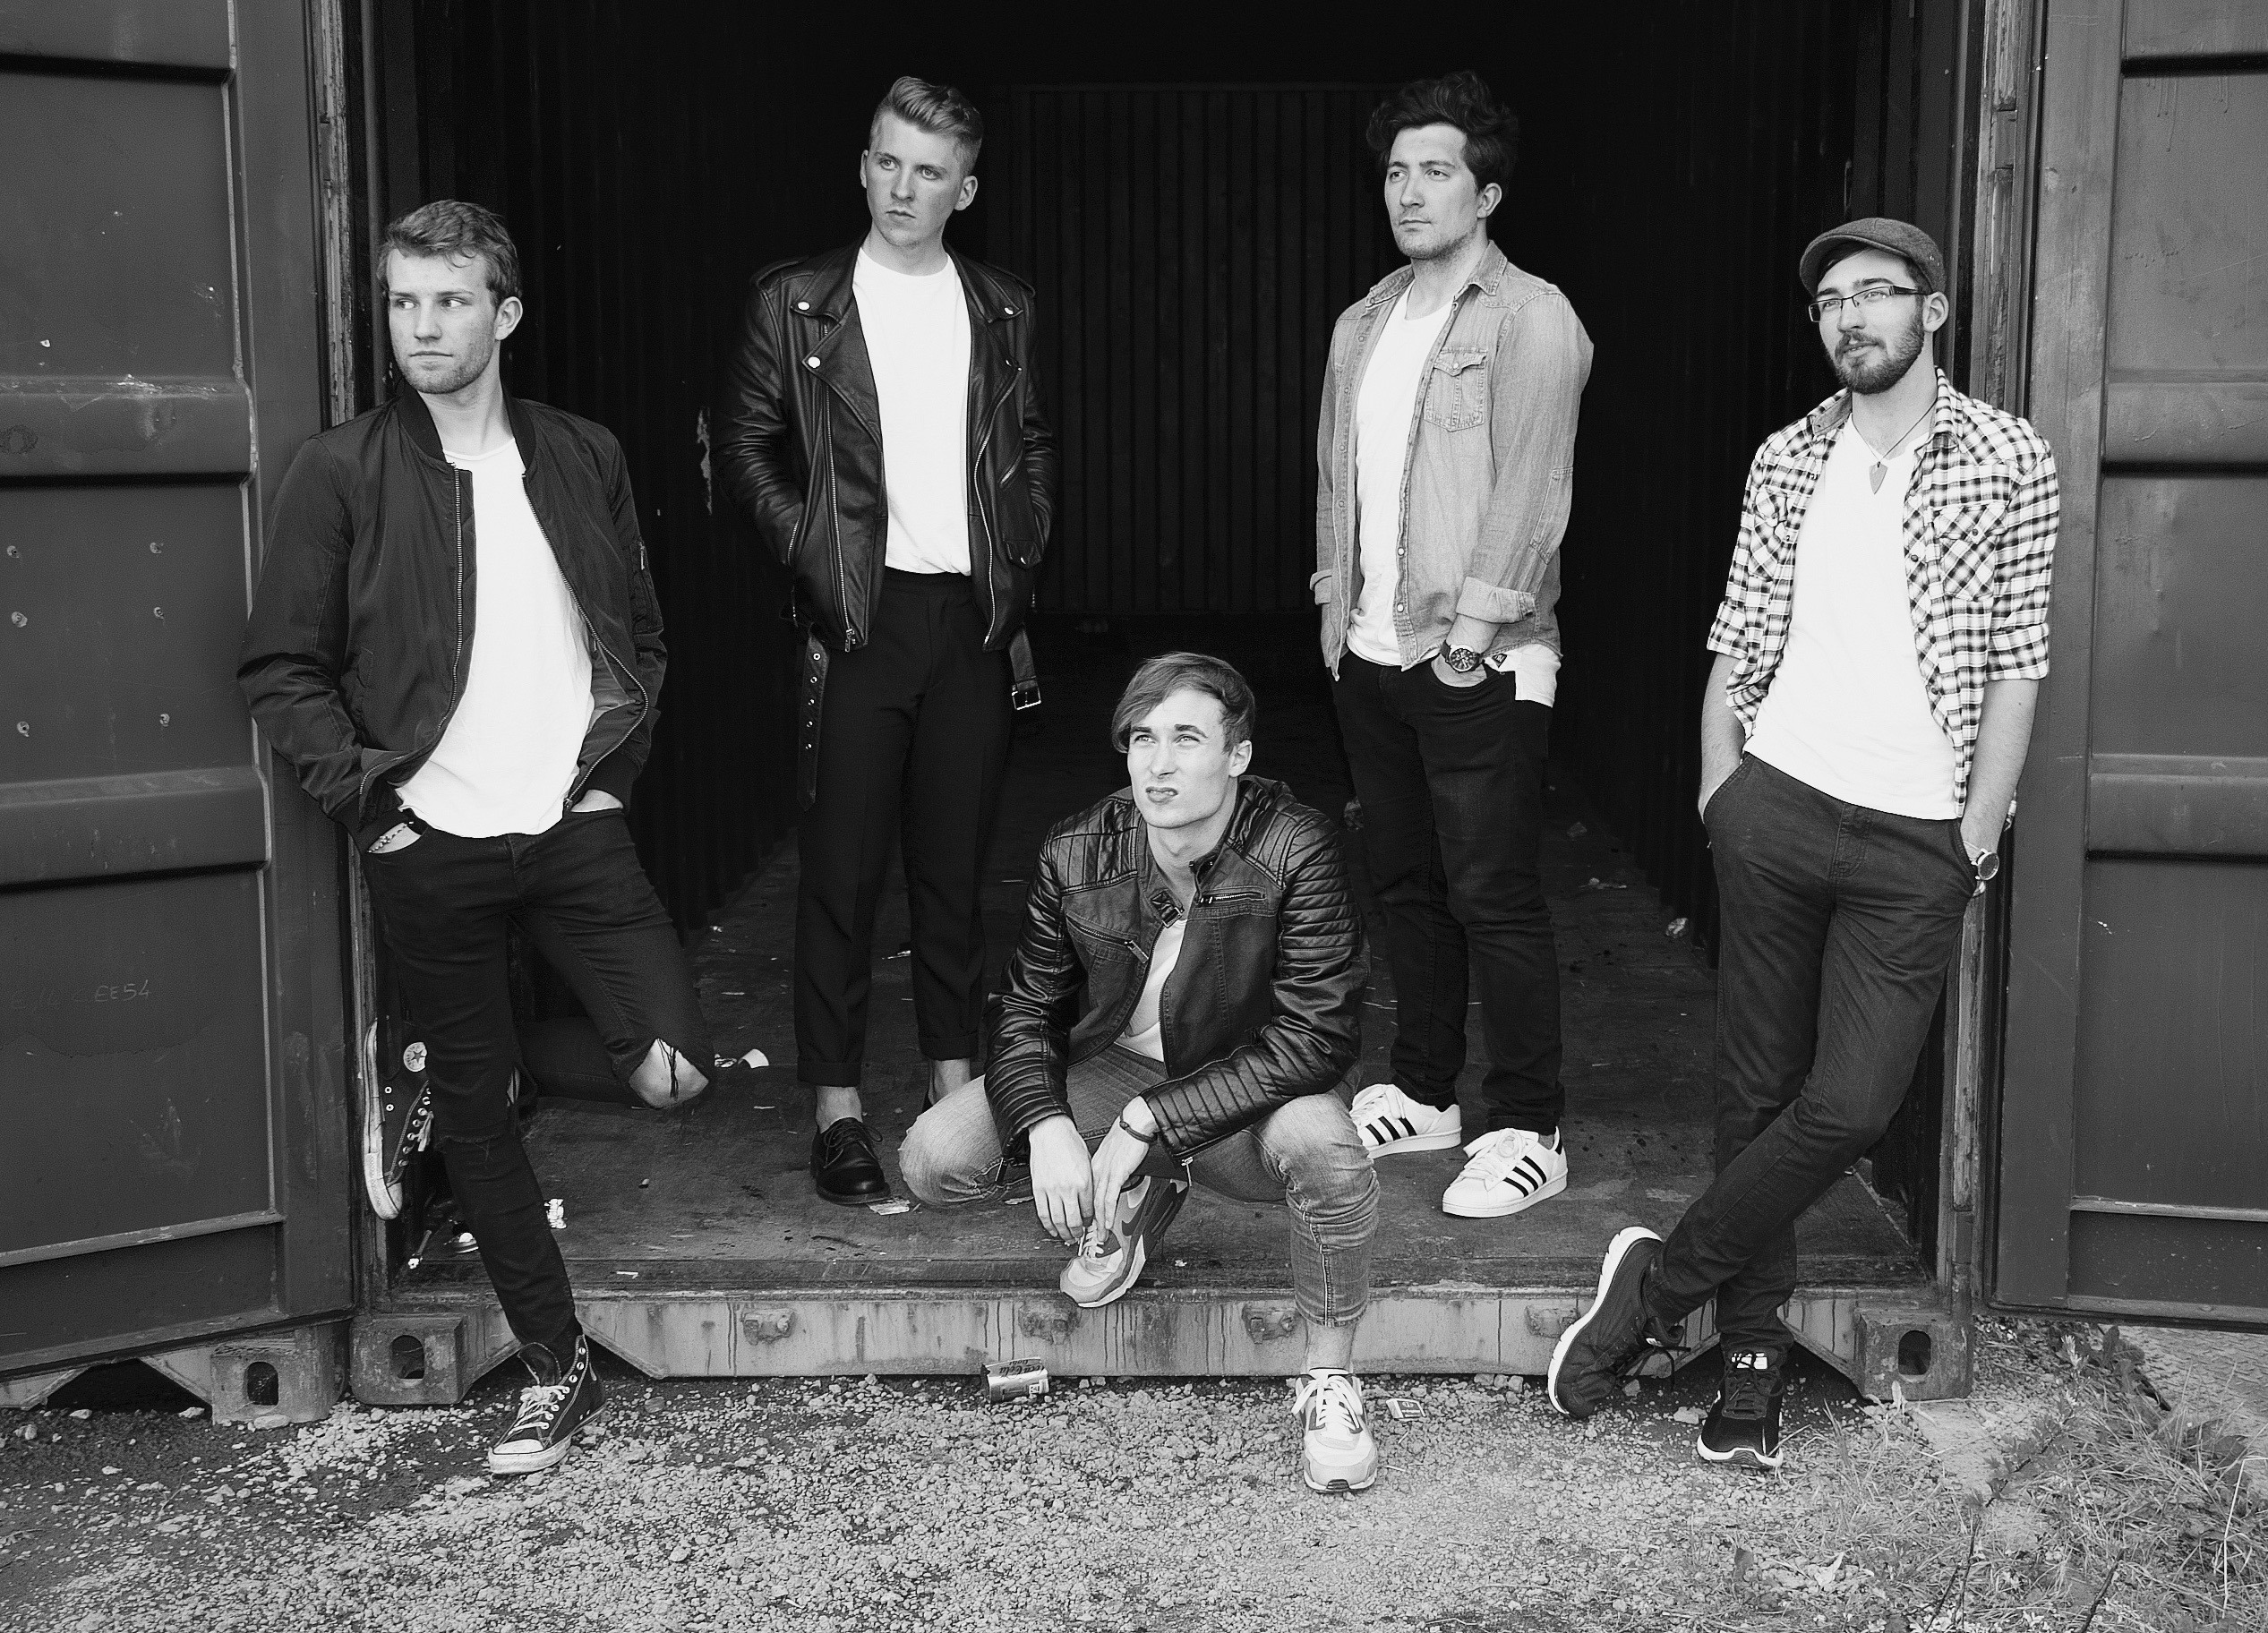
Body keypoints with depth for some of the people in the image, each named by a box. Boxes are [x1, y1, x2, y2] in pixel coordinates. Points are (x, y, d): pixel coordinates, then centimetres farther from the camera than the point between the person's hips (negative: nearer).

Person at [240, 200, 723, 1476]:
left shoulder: (584, 458, 6)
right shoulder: (341, 474, -3)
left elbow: (642, 632, 15)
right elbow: (282, 671, -2)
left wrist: (617, 761, 4)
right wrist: (366, 796, -10)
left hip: (574, 826, 2)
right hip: (430, 845, -2)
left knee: (674, 1067, -9)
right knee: (480, 1121, 6)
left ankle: (445, 1077, 20)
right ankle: (557, 1369, 23)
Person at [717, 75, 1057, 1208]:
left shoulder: (1002, 310, 11)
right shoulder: (795, 303, 2)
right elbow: (747, 445, 5)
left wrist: (1020, 548, 7)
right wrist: (807, 550, -5)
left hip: (975, 617, 3)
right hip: (860, 616, -2)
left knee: (954, 866, 9)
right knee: (842, 869, -1)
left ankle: (955, 1092, 17)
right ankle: (838, 1111, 6)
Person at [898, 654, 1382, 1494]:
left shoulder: (1295, 851, -22)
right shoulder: (1075, 855, -11)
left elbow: (1316, 1035, -24)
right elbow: (1026, 1009, 0)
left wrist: (1149, 1122, -27)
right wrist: (1048, 1126, -21)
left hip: (1240, 1090, -3)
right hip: (1106, 1071, 3)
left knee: (1322, 1142, -38)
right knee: (933, 1158, -18)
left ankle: (1328, 1384, -13)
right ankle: (1136, 1198, 9)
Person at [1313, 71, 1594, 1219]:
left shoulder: (1531, 318, -7)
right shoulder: (1362, 325, 16)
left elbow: (1529, 489, -14)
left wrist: (1470, 629, -18)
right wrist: (1336, 603, 13)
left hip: (1478, 662, -7)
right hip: (1370, 655, 7)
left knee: (1492, 897, -5)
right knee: (1404, 884, 14)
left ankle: (1527, 1133, 4)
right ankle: (1422, 1093, 26)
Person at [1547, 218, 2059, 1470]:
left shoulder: (2008, 462, 0)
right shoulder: (1785, 461, 9)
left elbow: (2013, 665, -1)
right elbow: (1738, 647, 11)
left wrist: (1977, 845, -5)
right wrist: (1716, 791, 4)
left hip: (1917, 840, -2)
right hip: (1775, 807, 2)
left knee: (1852, 1105, -9)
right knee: (1757, 1087, 6)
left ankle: (1661, 1281, 9)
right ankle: (1752, 1352, 17)